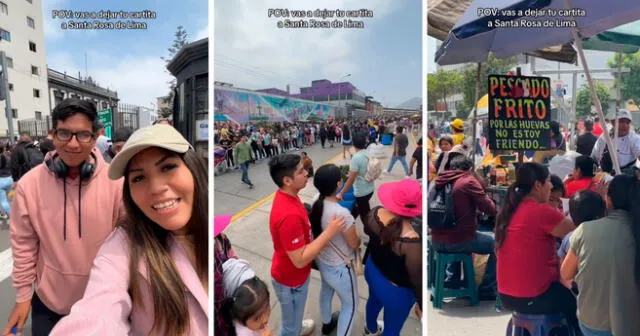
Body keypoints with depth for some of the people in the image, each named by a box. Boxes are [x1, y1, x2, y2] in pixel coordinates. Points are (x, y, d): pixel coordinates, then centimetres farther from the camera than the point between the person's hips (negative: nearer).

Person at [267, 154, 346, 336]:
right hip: (291, 280, -9)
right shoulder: (289, 216, -39)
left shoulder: (285, 196, -8)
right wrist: (329, 233, -32)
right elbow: (300, 260, -34)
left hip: (293, 274, 9)